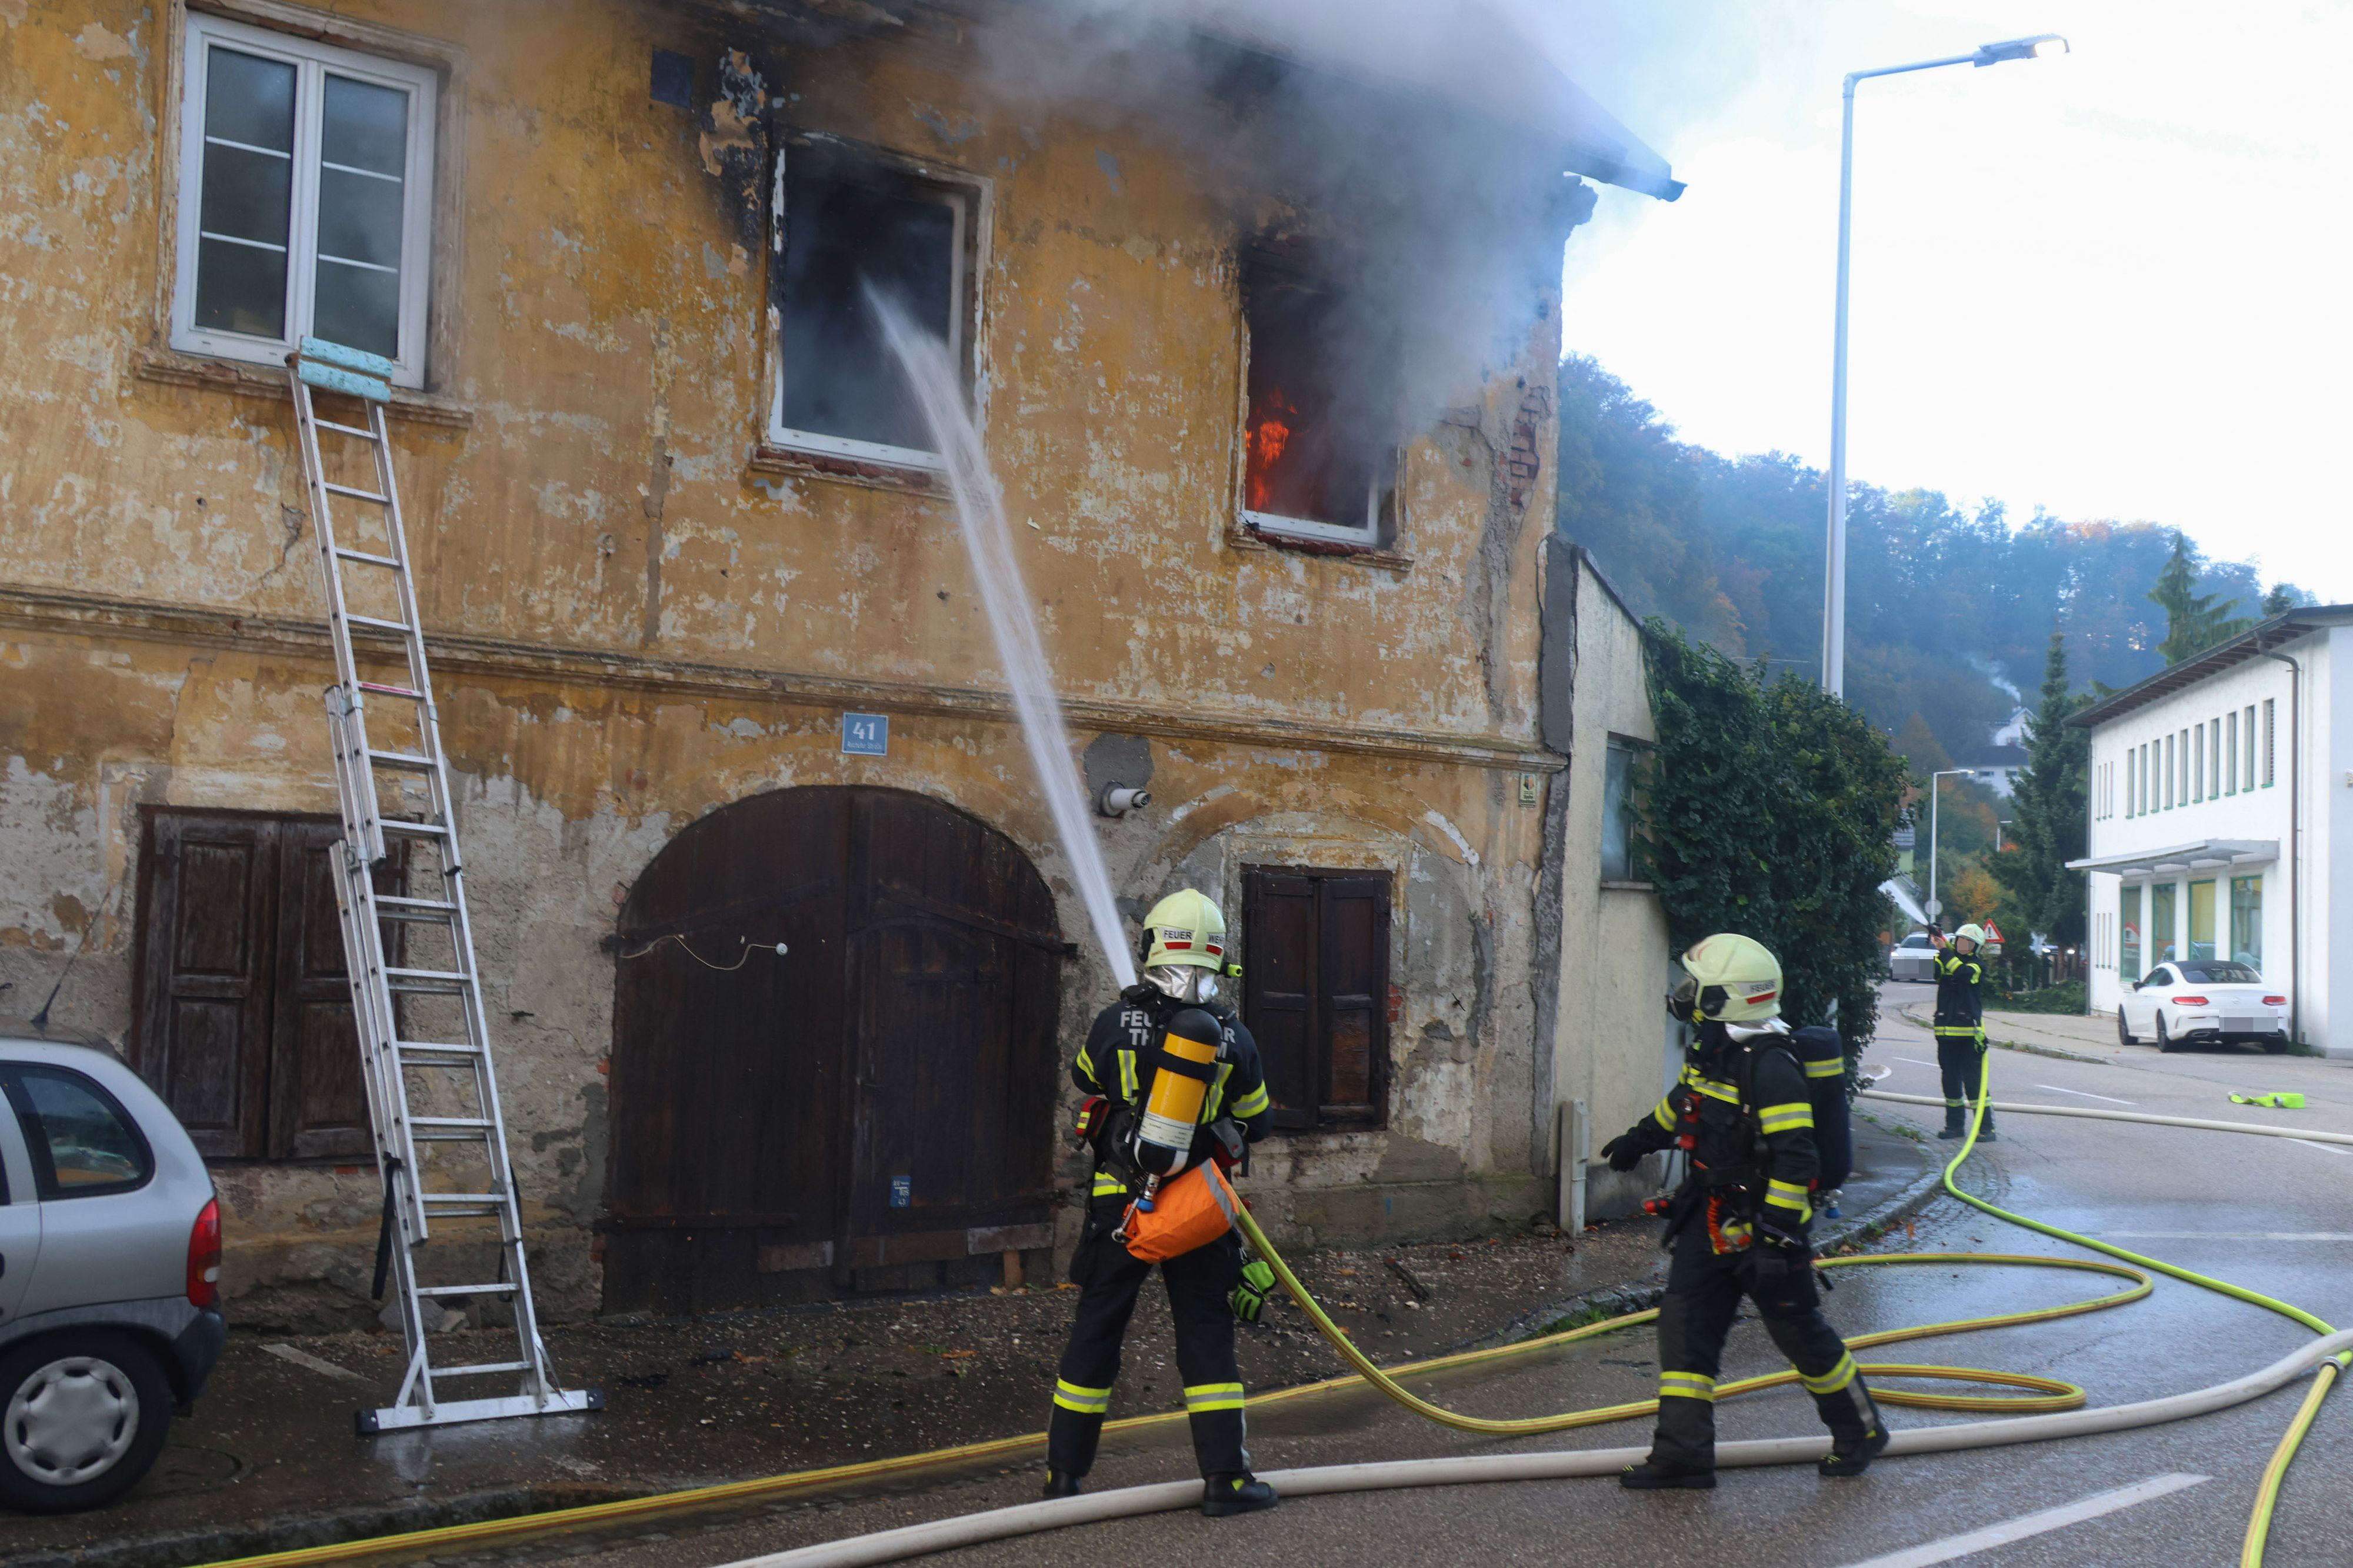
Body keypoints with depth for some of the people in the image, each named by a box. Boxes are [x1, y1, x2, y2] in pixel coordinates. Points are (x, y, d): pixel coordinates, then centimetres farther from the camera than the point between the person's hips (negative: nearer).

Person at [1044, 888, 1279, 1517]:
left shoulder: (1114, 1023, -8)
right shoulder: (1234, 1036, -5)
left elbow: (1084, 1078, 13)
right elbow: (1257, 1123, 7)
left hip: (1119, 1202, 0)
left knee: (1096, 1330, 10)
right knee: (1206, 1332, 8)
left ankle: (1064, 1471, 18)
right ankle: (1224, 1476, 6)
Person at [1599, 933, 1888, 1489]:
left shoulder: (1770, 1068, -24)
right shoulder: (1710, 1051, 4)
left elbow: (1794, 1161, -26)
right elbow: (1684, 1102, 26)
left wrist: (1774, 1239, -27)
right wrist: (1641, 1138, 40)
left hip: (1763, 1221, -8)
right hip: (1710, 1217, 8)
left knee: (1800, 1332, 6)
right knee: (1685, 1323, 3)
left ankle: (1860, 1432, 28)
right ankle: (1683, 1453, 7)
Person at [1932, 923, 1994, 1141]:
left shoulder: (1977, 964, 1)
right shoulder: (1946, 959, 12)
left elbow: (1964, 973, -19)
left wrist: (1944, 951, -19)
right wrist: (1937, 949, -16)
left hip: (1969, 1030, -4)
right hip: (1946, 1030, 4)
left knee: (1974, 1079, -8)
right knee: (1950, 1079, 9)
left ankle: (1986, 1128, -5)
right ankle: (1955, 1125, 18)